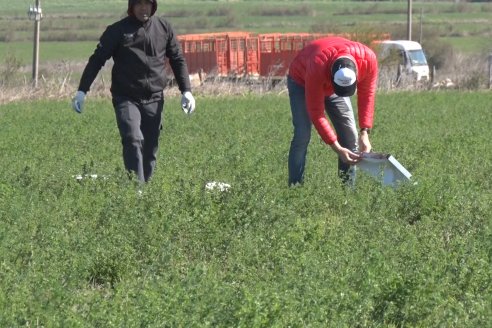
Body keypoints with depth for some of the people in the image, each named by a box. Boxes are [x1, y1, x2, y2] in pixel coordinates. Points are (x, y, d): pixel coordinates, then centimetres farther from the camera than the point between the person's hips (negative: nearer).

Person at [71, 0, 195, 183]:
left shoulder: (164, 28, 8)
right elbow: (97, 60, -1)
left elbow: (178, 60, 15)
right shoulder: (117, 31, -1)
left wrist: (186, 91, 7)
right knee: (133, 140, -20)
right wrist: (82, 91, -9)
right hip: (126, 99, -3)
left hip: (154, 100, 3)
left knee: (150, 148, 5)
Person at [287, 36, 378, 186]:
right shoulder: (317, 67, -45)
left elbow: (367, 95, -17)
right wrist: (337, 148, -37)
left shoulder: (368, 59, -35)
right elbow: (316, 113, -36)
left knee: (350, 134, -7)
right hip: (301, 81, -4)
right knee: (302, 134, -19)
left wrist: (365, 132, -23)